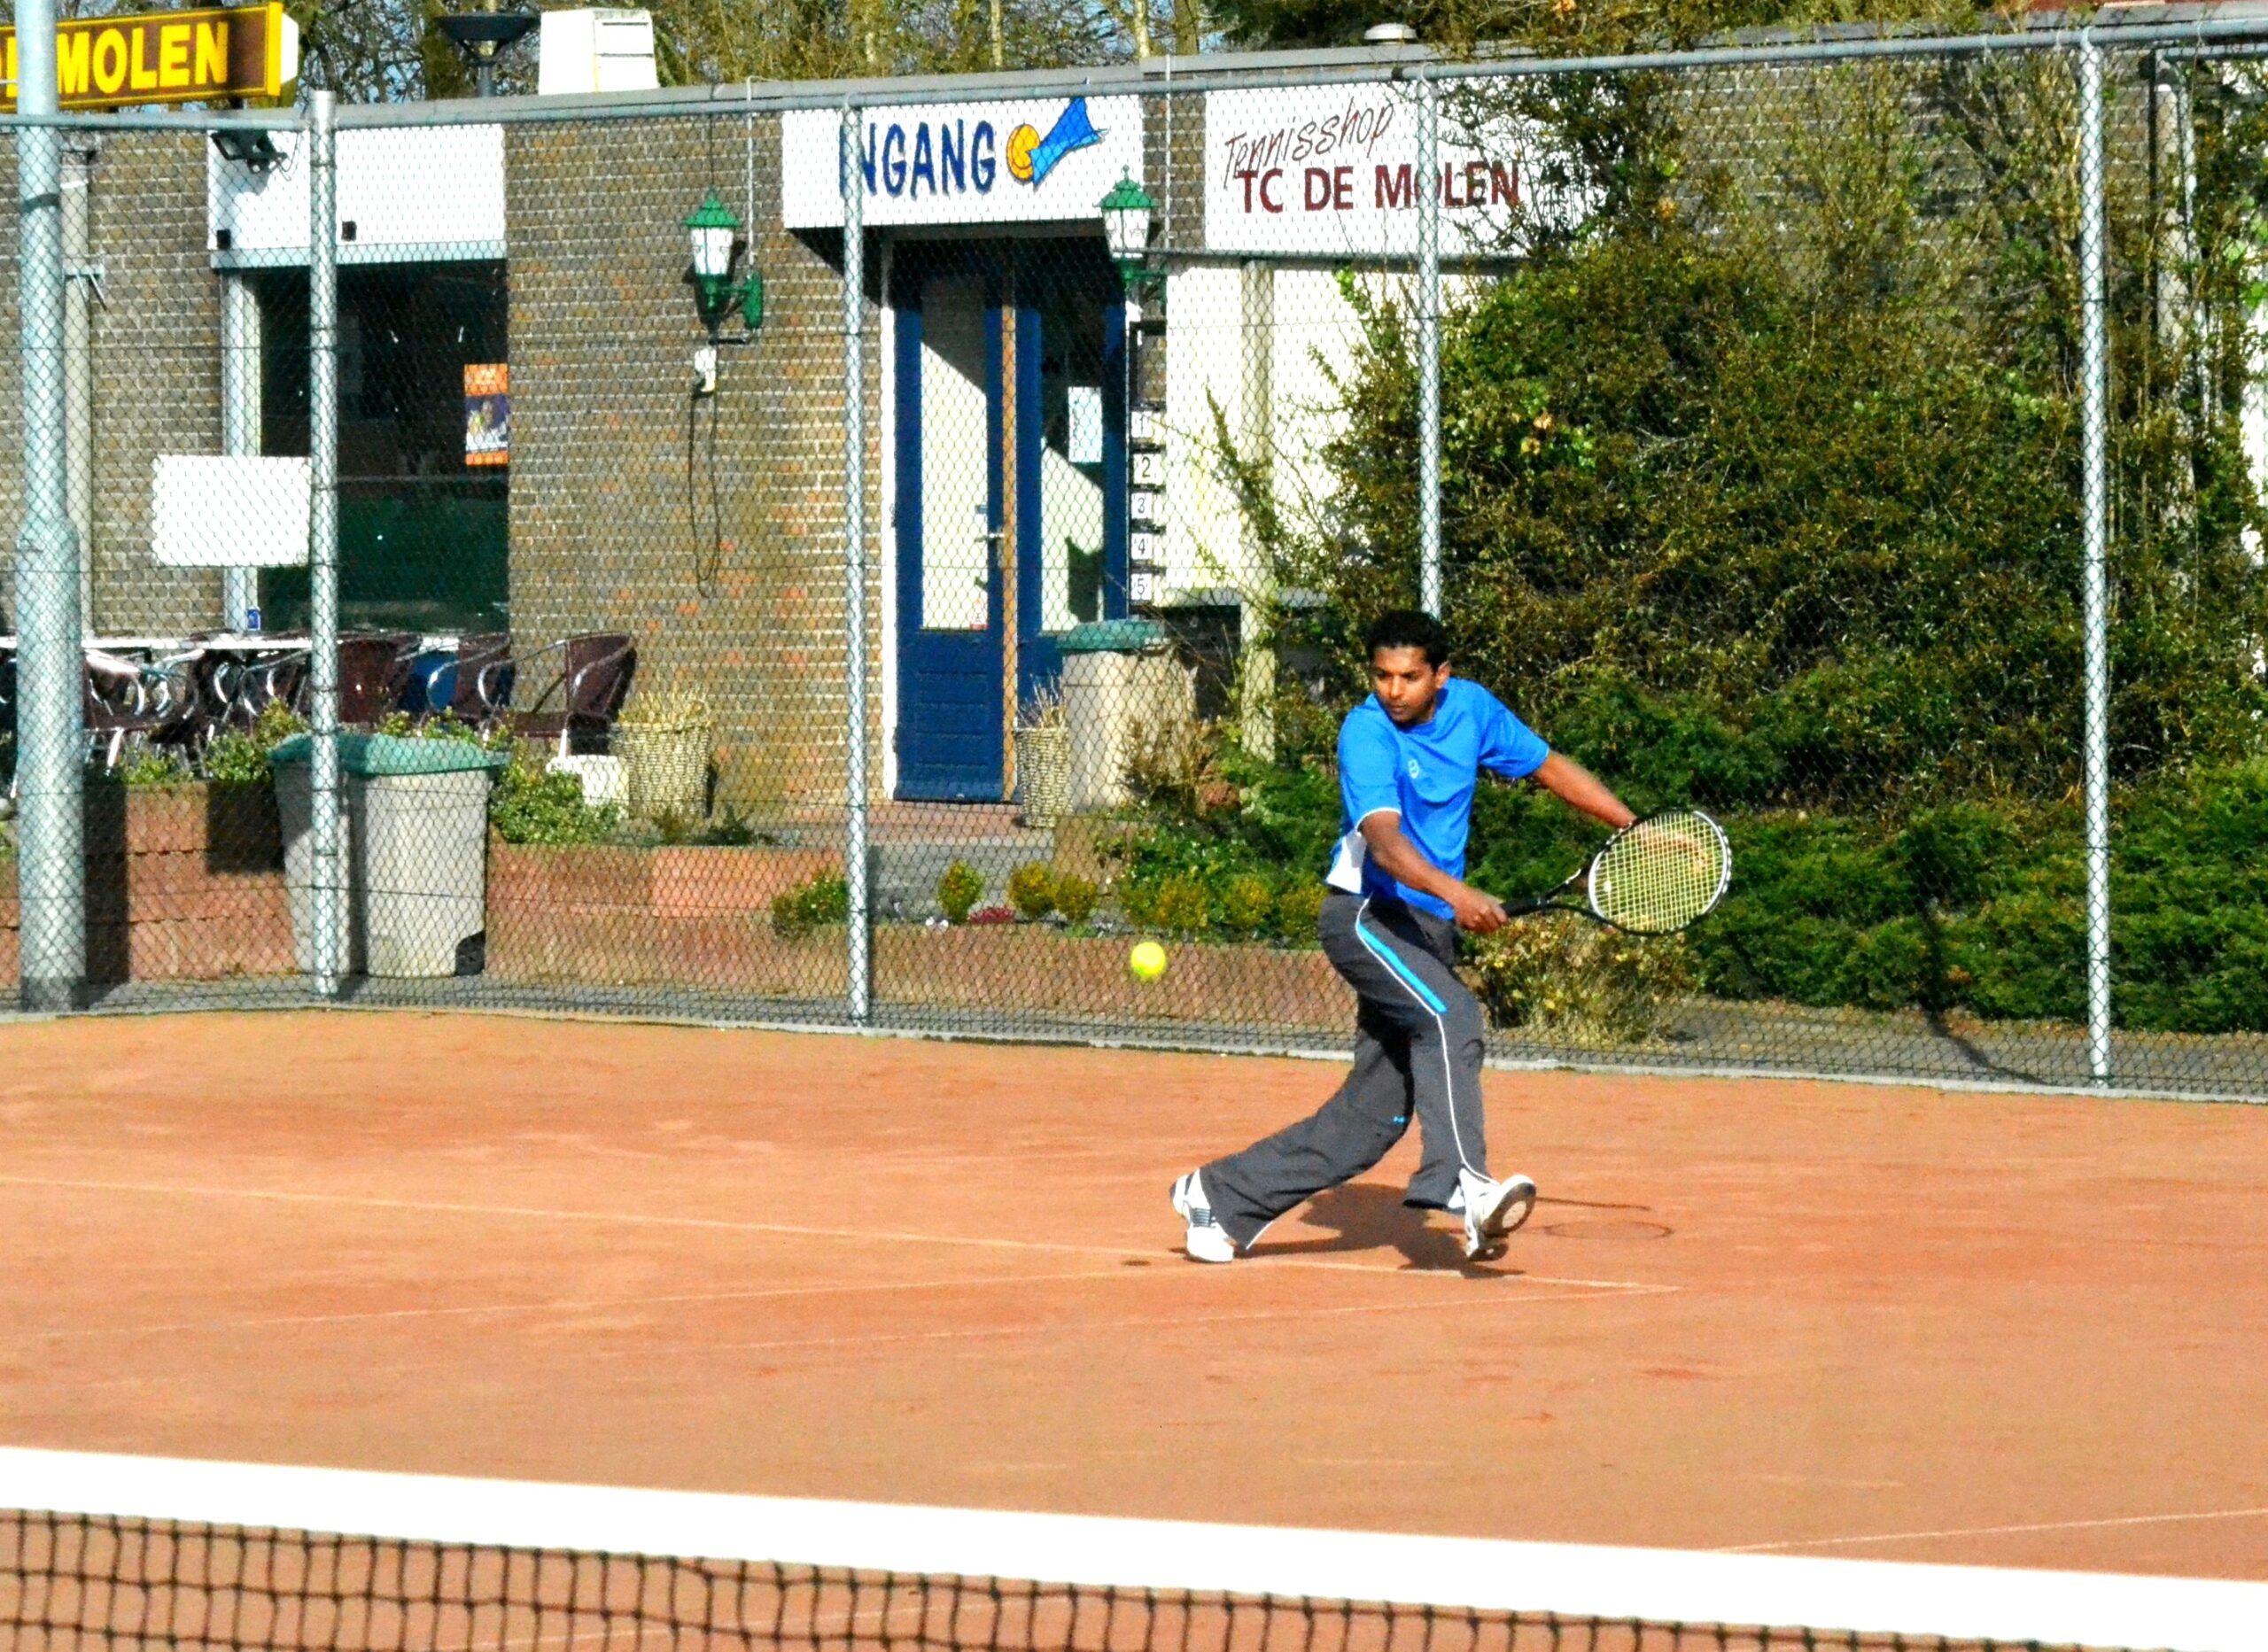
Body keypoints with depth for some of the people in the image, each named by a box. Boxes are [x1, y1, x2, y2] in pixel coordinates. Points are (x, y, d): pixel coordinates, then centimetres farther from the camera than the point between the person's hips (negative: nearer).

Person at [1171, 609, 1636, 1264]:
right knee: (1450, 1013, -34)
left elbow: (1550, 767, 18)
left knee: (1372, 1117, 6)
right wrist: (1455, 894, -49)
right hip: (1364, 914, -7)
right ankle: (1462, 1183, -46)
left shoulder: (1471, 708, 2)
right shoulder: (1367, 733, -18)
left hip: (1428, 931, 7)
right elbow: (1385, 843, -32)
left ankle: (1221, 1194, 17)